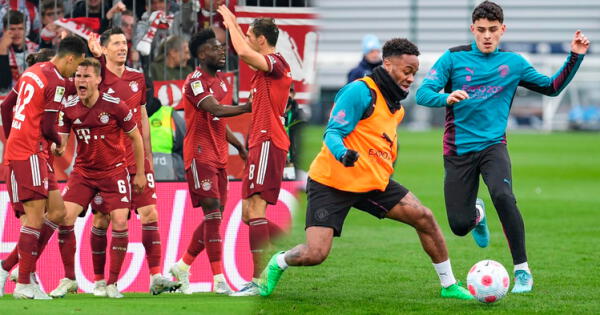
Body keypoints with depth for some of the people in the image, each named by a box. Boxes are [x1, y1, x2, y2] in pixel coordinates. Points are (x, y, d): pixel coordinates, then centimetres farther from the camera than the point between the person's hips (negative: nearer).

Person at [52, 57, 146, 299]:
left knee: (120, 223, -13)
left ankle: (112, 283, 0)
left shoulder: (115, 106, -14)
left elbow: (136, 137, -2)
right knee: (64, 217, -11)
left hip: (114, 172, -3)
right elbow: (60, 141, -2)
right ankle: (69, 279, 2)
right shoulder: (69, 109, -5)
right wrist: (57, 148, -27)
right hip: (83, 172, 3)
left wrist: (140, 173, 1)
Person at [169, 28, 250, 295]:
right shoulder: (195, 81, -12)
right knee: (213, 213, -13)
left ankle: (182, 267, 21)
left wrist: (238, 145, 22)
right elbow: (215, 110, -27)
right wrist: (248, 107, -28)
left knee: (215, 216, 8)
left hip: (219, 155, 9)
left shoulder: (219, 79, 17)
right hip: (200, 155, -9)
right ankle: (218, 280, -14)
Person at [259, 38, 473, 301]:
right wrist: (342, 153, -37)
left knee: (424, 218, -5)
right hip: (331, 182, -7)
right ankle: (277, 264, 17)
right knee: (314, 255, -17)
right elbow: (332, 133, -19)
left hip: (373, 182, 7)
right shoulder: (360, 91, -14)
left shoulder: (396, 107, 12)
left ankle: (449, 285, 9)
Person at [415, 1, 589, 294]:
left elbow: (551, 87, 15)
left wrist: (575, 57, 2)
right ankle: (478, 213, 39)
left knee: (503, 195, -31)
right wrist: (447, 97, -31)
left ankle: (522, 270, -19)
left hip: (492, 145, 0)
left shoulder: (512, 62, 6)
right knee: (460, 226, -3)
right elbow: (423, 93, -10)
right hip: (458, 149, 0)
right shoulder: (454, 58, -1)